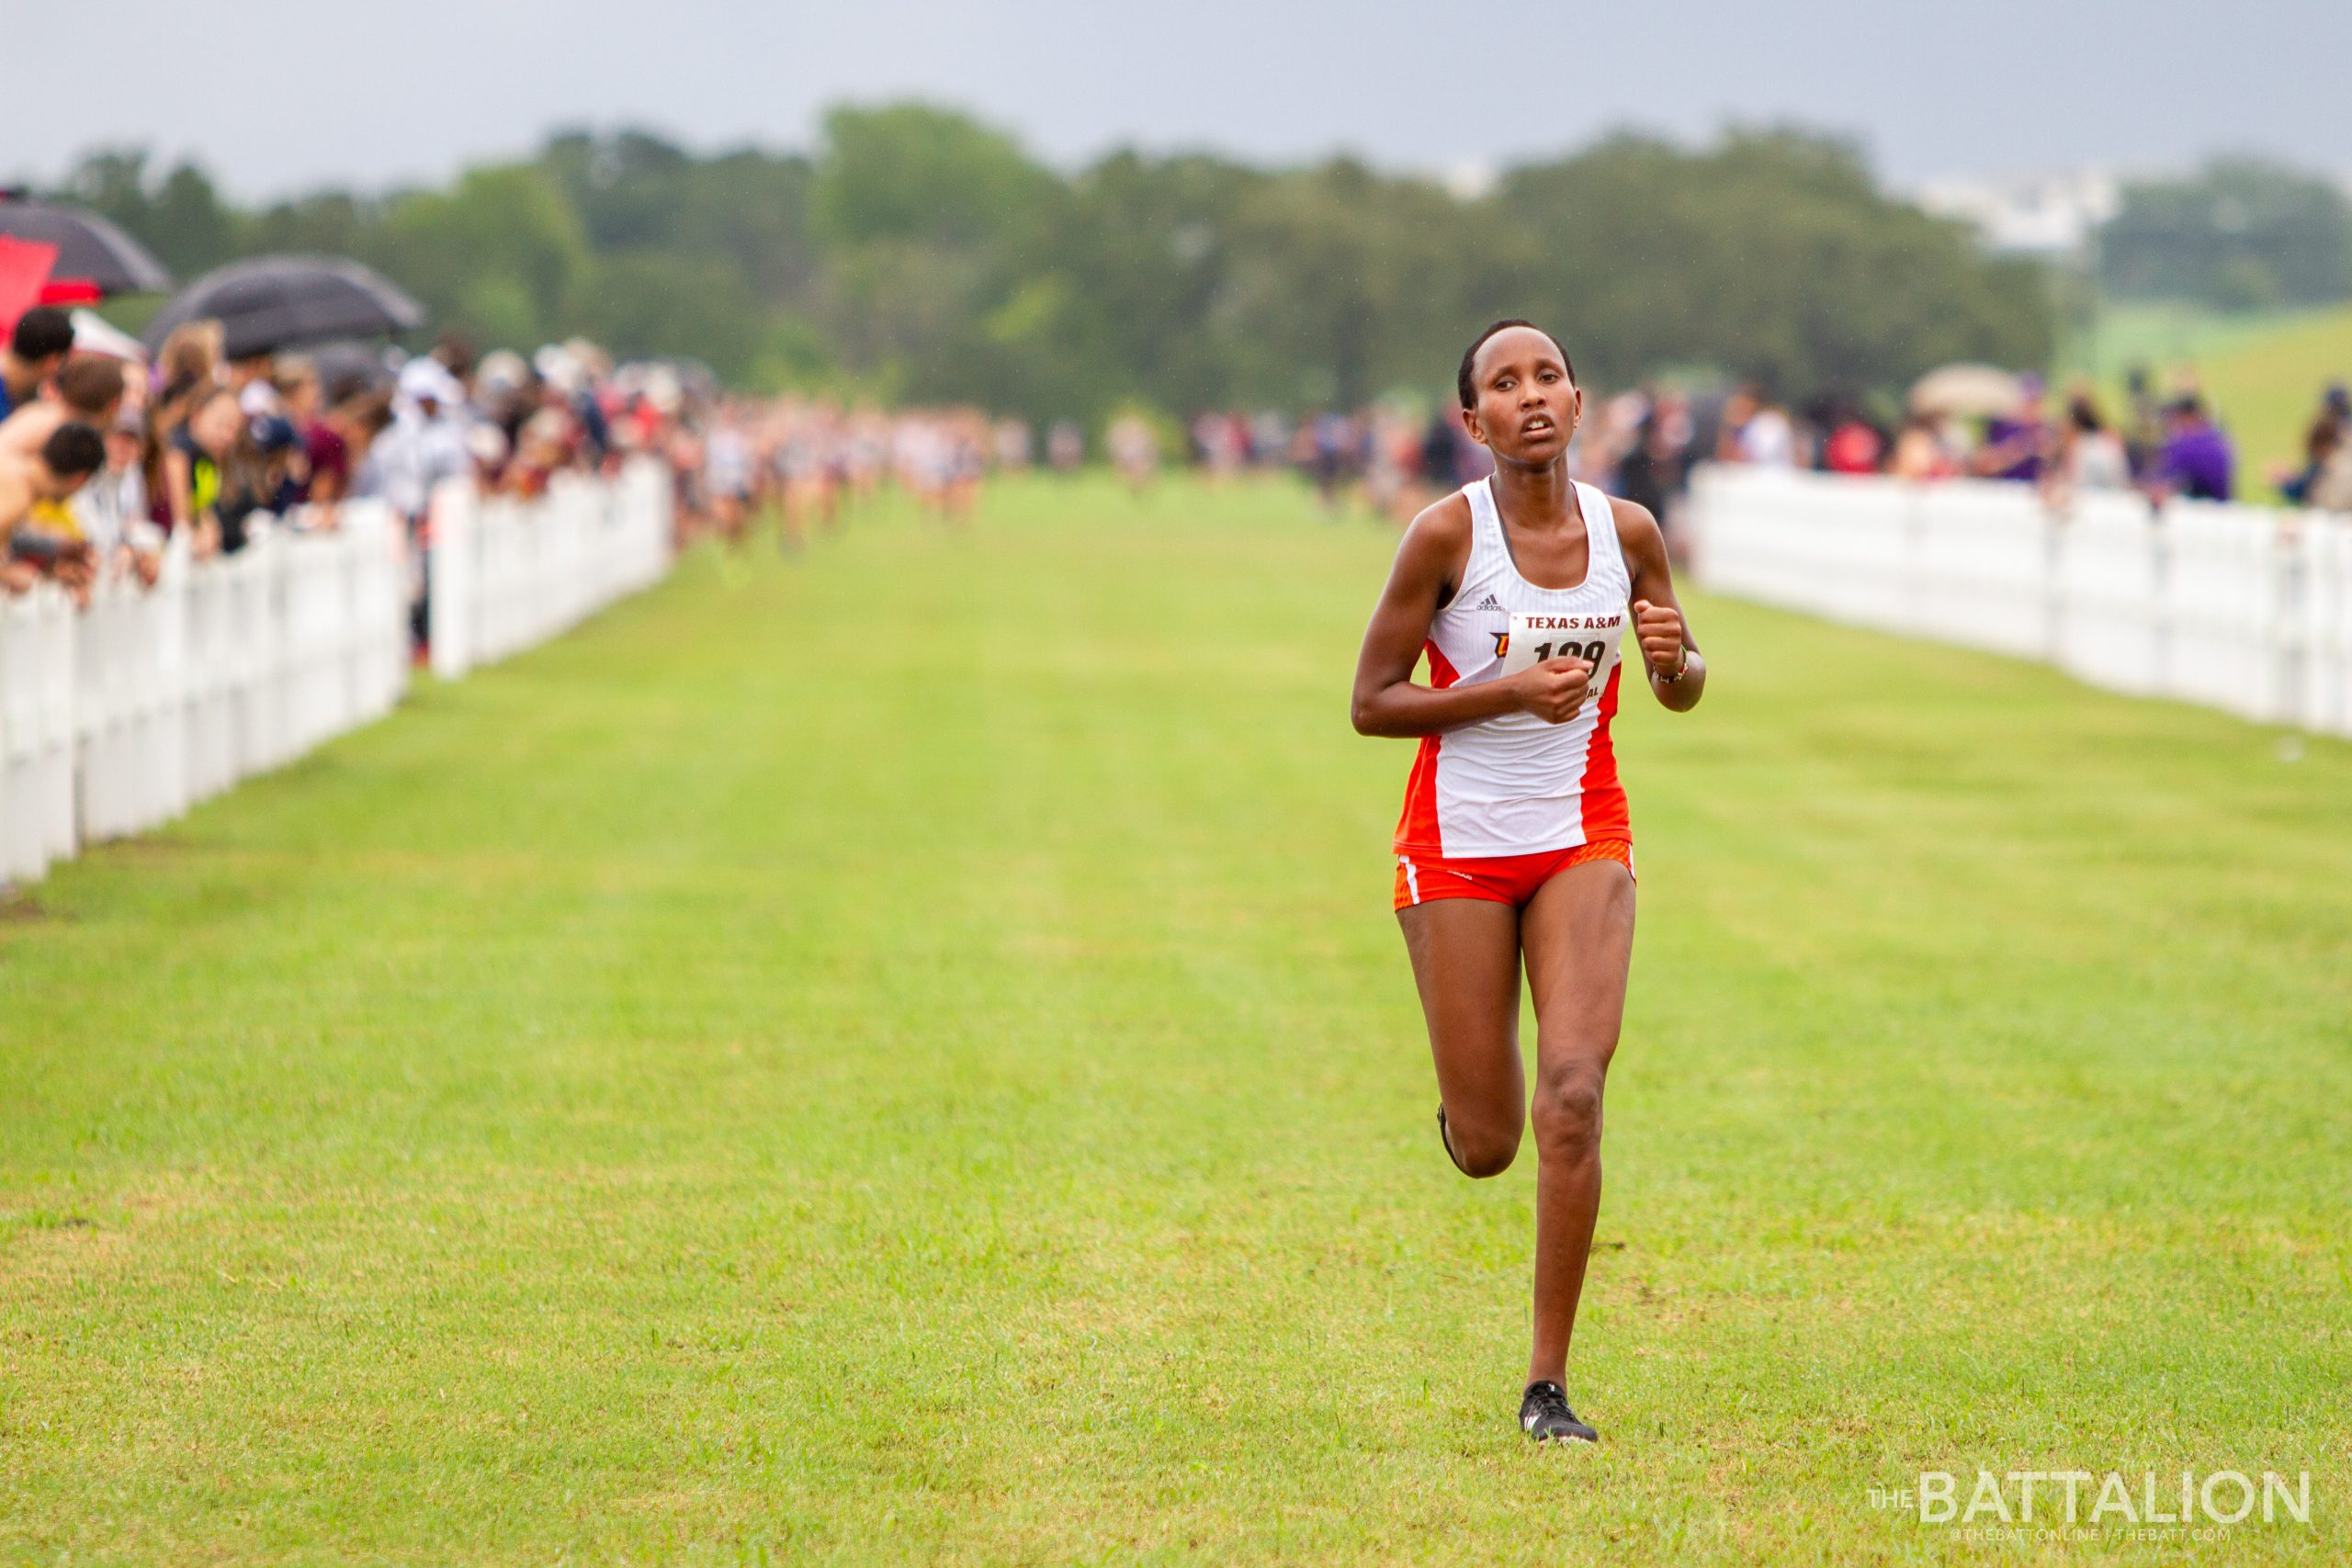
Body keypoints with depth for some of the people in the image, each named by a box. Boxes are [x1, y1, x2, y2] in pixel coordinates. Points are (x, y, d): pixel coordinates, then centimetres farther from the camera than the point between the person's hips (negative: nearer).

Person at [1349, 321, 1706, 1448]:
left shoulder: (1626, 532, -1)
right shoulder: (1446, 534, -11)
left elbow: (1682, 694, 12)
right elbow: (1369, 705, -9)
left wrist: (1676, 657, -12)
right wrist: (1506, 690, -21)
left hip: (1581, 838, 2)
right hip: (1458, 843, -2)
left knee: (1574, 1093, -16)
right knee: (1485, 1145, 1)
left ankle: (1548, 1384, -6)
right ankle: (1463, 1100, 42)